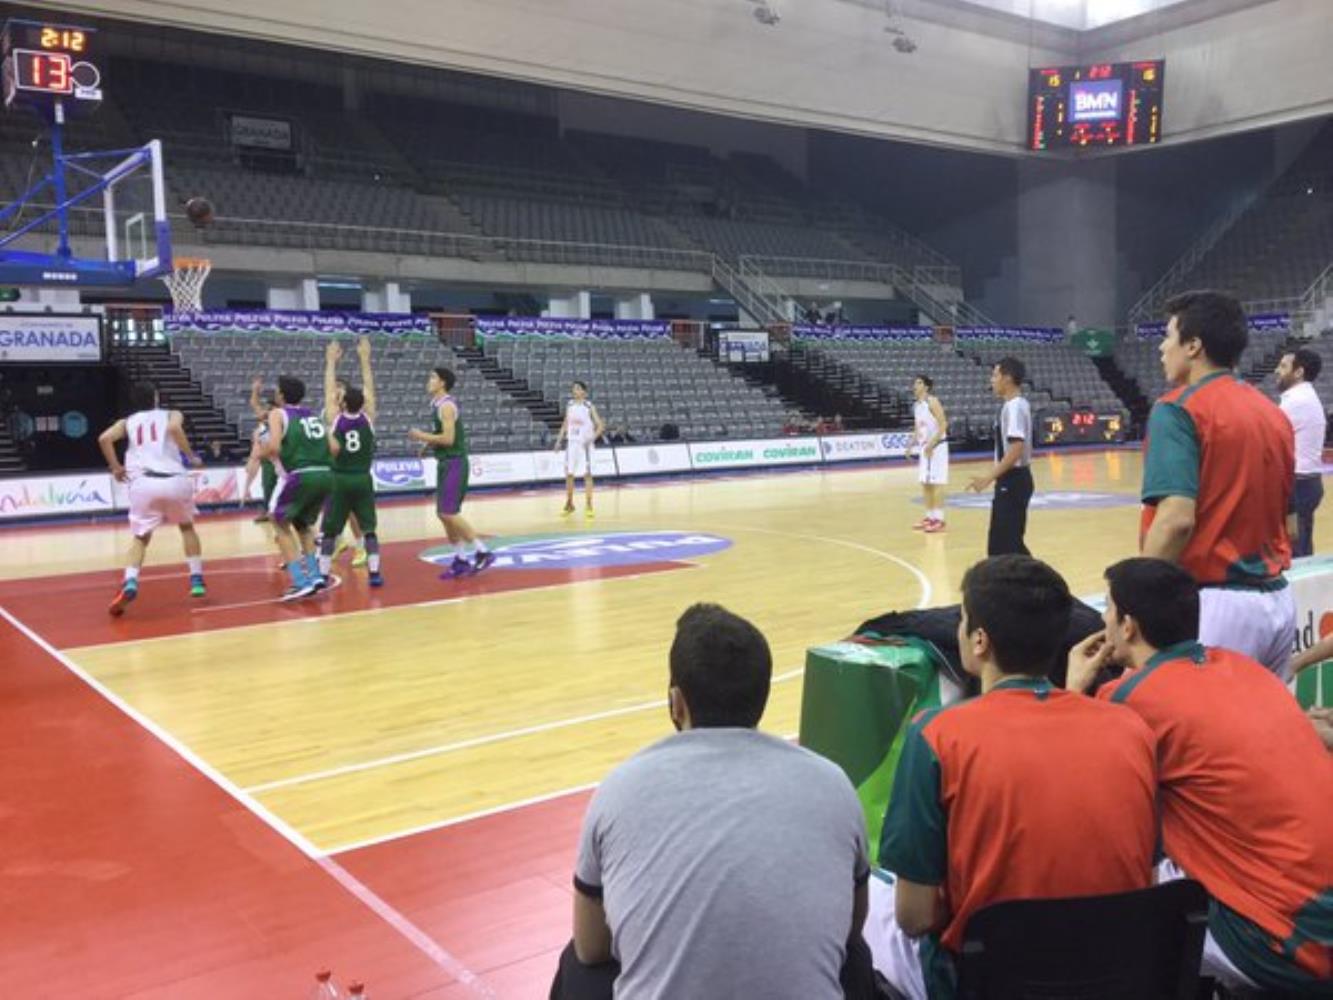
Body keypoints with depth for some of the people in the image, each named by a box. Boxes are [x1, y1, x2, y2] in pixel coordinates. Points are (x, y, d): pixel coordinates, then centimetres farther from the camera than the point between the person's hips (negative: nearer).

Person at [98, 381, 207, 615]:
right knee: (187, 527, 26)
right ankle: (197, 580, 22)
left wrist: (116, 468, 12)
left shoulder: (127, 422, 21)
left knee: (141, 537, 14)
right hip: (175, 480, -1)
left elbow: (104, 438, 2)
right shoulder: (172, 415, 17)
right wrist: (191, 456, -1)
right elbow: (174, 428, -8)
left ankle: (130, 583, -11)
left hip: (143, 482, 1)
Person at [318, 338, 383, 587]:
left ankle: (323, 575, 4)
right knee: (369, 528, 7)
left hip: (339, 480, -1)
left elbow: (329, 389, 5)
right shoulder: (368, 417, -2)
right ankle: (374, 573, 0)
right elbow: (369, 388, 7)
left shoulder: (335, 417, -5)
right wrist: (364, 358, 14)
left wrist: (331, 361, 15)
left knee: (329, 530, 6)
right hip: (363, 480, 1)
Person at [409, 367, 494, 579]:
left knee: (448, 513, -13)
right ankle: (461, 559, 16)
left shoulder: (446, 405, -15)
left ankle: (482, 552, -7)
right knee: (444, 514, 10)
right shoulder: (437, 405, 15)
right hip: (446, 463, 10)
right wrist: (426, 441, 11)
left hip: (454, 464, -10)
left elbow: (448, 438, -23)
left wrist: (422, 436, -13)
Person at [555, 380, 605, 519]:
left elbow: (601, 426, -9)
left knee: (587, 474, -4)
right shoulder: (569, 405, 7)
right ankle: (569, 504, 22)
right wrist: (559, 440, 8)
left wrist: (592, 438, -22)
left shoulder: (589, 406, -7)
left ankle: (588, 506, 1)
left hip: (584, 444, -5)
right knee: (569, 474, 8)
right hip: (571, 443, 5)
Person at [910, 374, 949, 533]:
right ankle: (930, 517, 16)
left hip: (937, 446, -8)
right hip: (923, 447, 8)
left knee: (936, 483, -7)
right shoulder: (916, 405, 13)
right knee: (925, 483, 9)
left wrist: (931, 443, -23)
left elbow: (943, 424, -17)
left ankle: (939, 519, -5)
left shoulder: (932, 402, -11)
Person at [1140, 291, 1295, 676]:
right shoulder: (1273, 412, 13)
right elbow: (1287, 519, 17)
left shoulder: (1179, 408, -11)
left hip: (1214, 602, -8)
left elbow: (1176, 519, -22)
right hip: (1277, 600, 8)